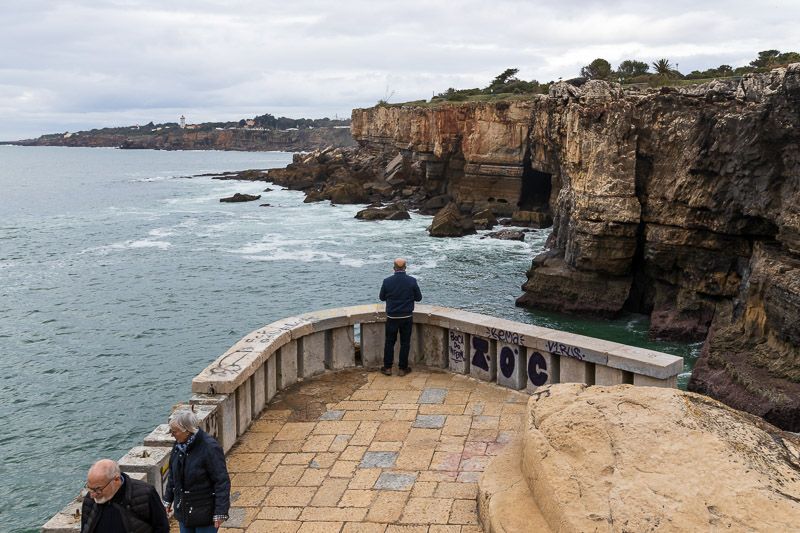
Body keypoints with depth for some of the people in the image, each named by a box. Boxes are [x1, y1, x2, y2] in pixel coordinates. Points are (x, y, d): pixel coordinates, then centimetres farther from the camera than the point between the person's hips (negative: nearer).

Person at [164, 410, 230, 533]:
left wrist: (221, 512, -21)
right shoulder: (179, 444, 0)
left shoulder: (210, 447, -22)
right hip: (183, 509, 7)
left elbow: (222, 481, -20)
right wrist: (168, 499, 17)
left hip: (204, 512, -7)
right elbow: (173, 474, 15)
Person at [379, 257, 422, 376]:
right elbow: (419, 297, -1)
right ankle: (402, 368, 13)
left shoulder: (387, 281, -9)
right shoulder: (412, 281, -10)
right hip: (407, 317, 0)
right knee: (405, 343, 9)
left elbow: (381, 297, 4)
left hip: (391, 317, 0)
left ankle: (387, 367, 15)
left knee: (389, 342, 11)